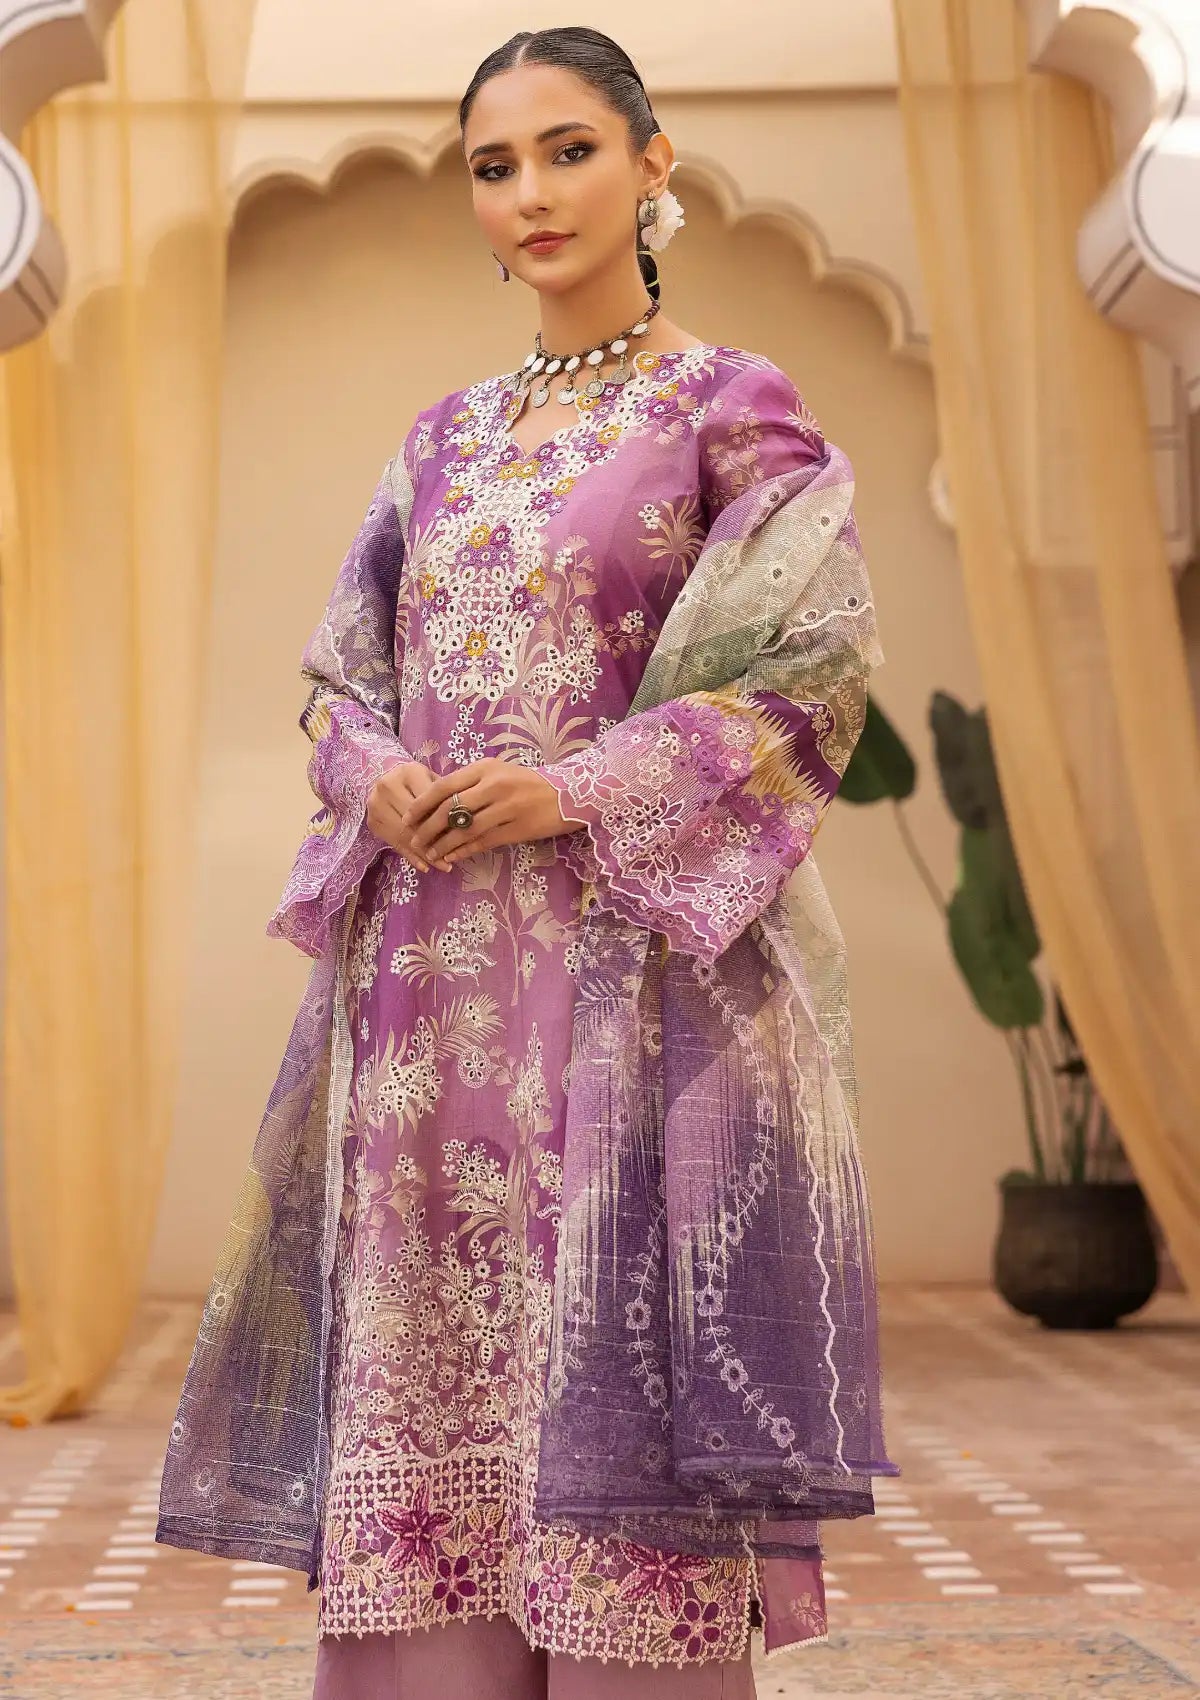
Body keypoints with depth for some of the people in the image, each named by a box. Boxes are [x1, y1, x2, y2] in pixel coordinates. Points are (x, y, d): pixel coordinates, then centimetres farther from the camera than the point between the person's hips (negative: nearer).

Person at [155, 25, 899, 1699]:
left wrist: (580, 790, -15)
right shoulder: (446, 439, 17)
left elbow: (812, 675, -6)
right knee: (432, 1371, 4)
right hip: (433, 968, 5)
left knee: (619, 1368, -6)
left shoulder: (734, 408, 1)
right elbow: (343, 673, 18)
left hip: (634, 959, -5)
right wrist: (378, 784, -5)